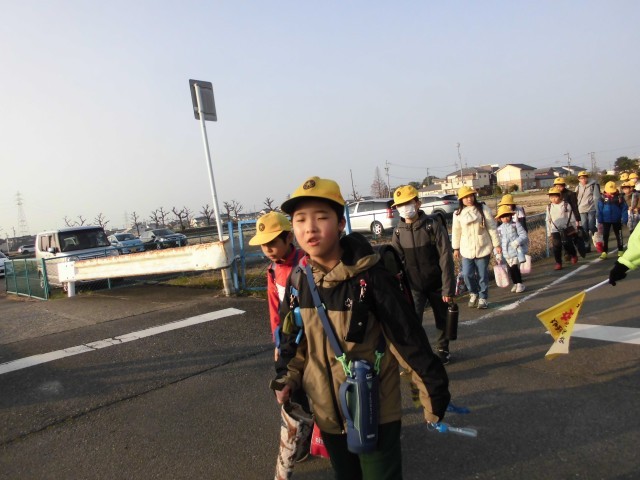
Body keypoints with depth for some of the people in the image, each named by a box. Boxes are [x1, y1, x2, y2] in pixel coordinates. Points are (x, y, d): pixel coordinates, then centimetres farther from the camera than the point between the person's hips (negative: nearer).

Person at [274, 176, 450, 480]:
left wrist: (434, 395, -13)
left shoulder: (370, 276, -22)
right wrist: (292, 377, 2)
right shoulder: (298, 281, -6)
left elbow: (409, 339, -17)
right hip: (327, 413, 5)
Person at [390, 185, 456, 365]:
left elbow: (445, 259, -15)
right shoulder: (399, 231, -4)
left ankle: (442, 349, 40)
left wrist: (448, 288, -18)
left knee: (442, 321, 15)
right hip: (414, 286, 2)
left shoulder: (433, 225, -14)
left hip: (436, 284, -1)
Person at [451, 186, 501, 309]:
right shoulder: (458, 214, -1)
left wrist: (496, 244, -2)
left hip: (483, 248, -1)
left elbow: (491, 228, -3)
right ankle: (473, 293, 23)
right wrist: (456, 248, 11)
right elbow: (456, 232, 7)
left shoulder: (483, 209, -6)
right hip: (467, 250, 1)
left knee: (483, 275, 6)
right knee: (467, 274, -4)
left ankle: (483, 298, 23)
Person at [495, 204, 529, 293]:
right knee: (511, 269, 8)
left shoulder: (516, 224, -1)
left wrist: (517, 242, -23)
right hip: (506, 253, 4)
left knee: (514, 268, -10)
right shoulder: (499, 229, 8)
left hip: (516, 251, -4)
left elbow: (524, 235, -7)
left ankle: (520, 284, 5)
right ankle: (515, 284, 25)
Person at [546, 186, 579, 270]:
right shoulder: (549, 207, 5)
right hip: (555, 230, 2)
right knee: (556, 246, -3)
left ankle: (573, 255, 30)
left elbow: (572, 218, 2)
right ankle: (558, 263, 6)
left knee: (567, 244, -1)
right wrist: (549, 232, 10)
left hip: (566, 229, -2)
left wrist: (575, 229, 4)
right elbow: (548, 220, 10)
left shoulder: (566, 205, -3)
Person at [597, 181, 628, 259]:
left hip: (617, 220, 0)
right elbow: (600, 209, -4)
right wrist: (600, 220, -7)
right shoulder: (603, 198, -7)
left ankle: (620, 251, 24)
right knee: (605, 236, 3)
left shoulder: (620, 197, -6)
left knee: (619, 236, 12)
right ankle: (604, 252, 9)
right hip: (606, 220, 0)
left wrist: (624, 219, -9)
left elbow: (624, 209, -4)